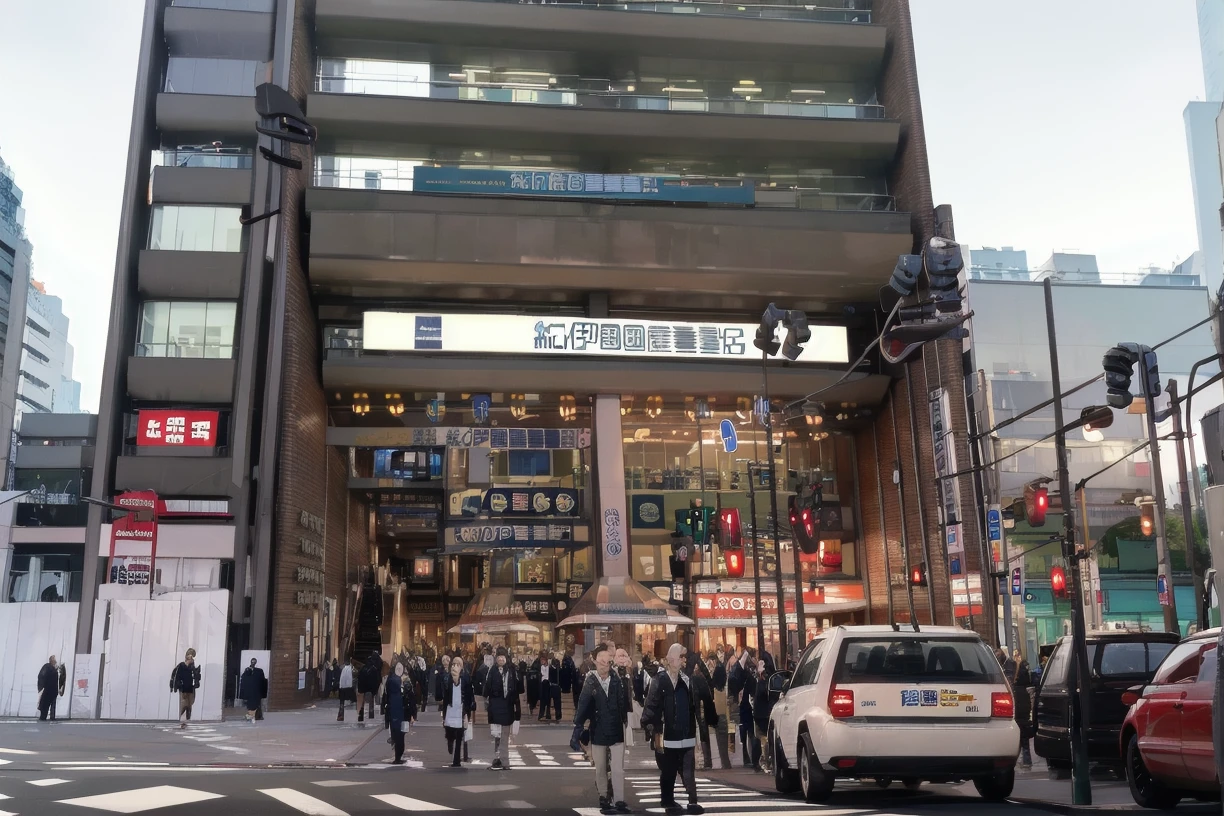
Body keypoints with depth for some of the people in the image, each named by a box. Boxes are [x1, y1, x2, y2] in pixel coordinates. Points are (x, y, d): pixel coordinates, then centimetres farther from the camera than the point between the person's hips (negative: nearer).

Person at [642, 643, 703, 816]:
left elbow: (692, 707, 10)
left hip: (685, 736, 4)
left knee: (688, 771, 2)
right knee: (668, 772, 8)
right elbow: (651, 707, -10)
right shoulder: (659, 680, -7)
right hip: (667, 737, -3)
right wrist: (654, 732, -14)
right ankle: (669, 802, 19)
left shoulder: (686, 680, 8)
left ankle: (693, 802, 8)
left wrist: (694, 731, 8)